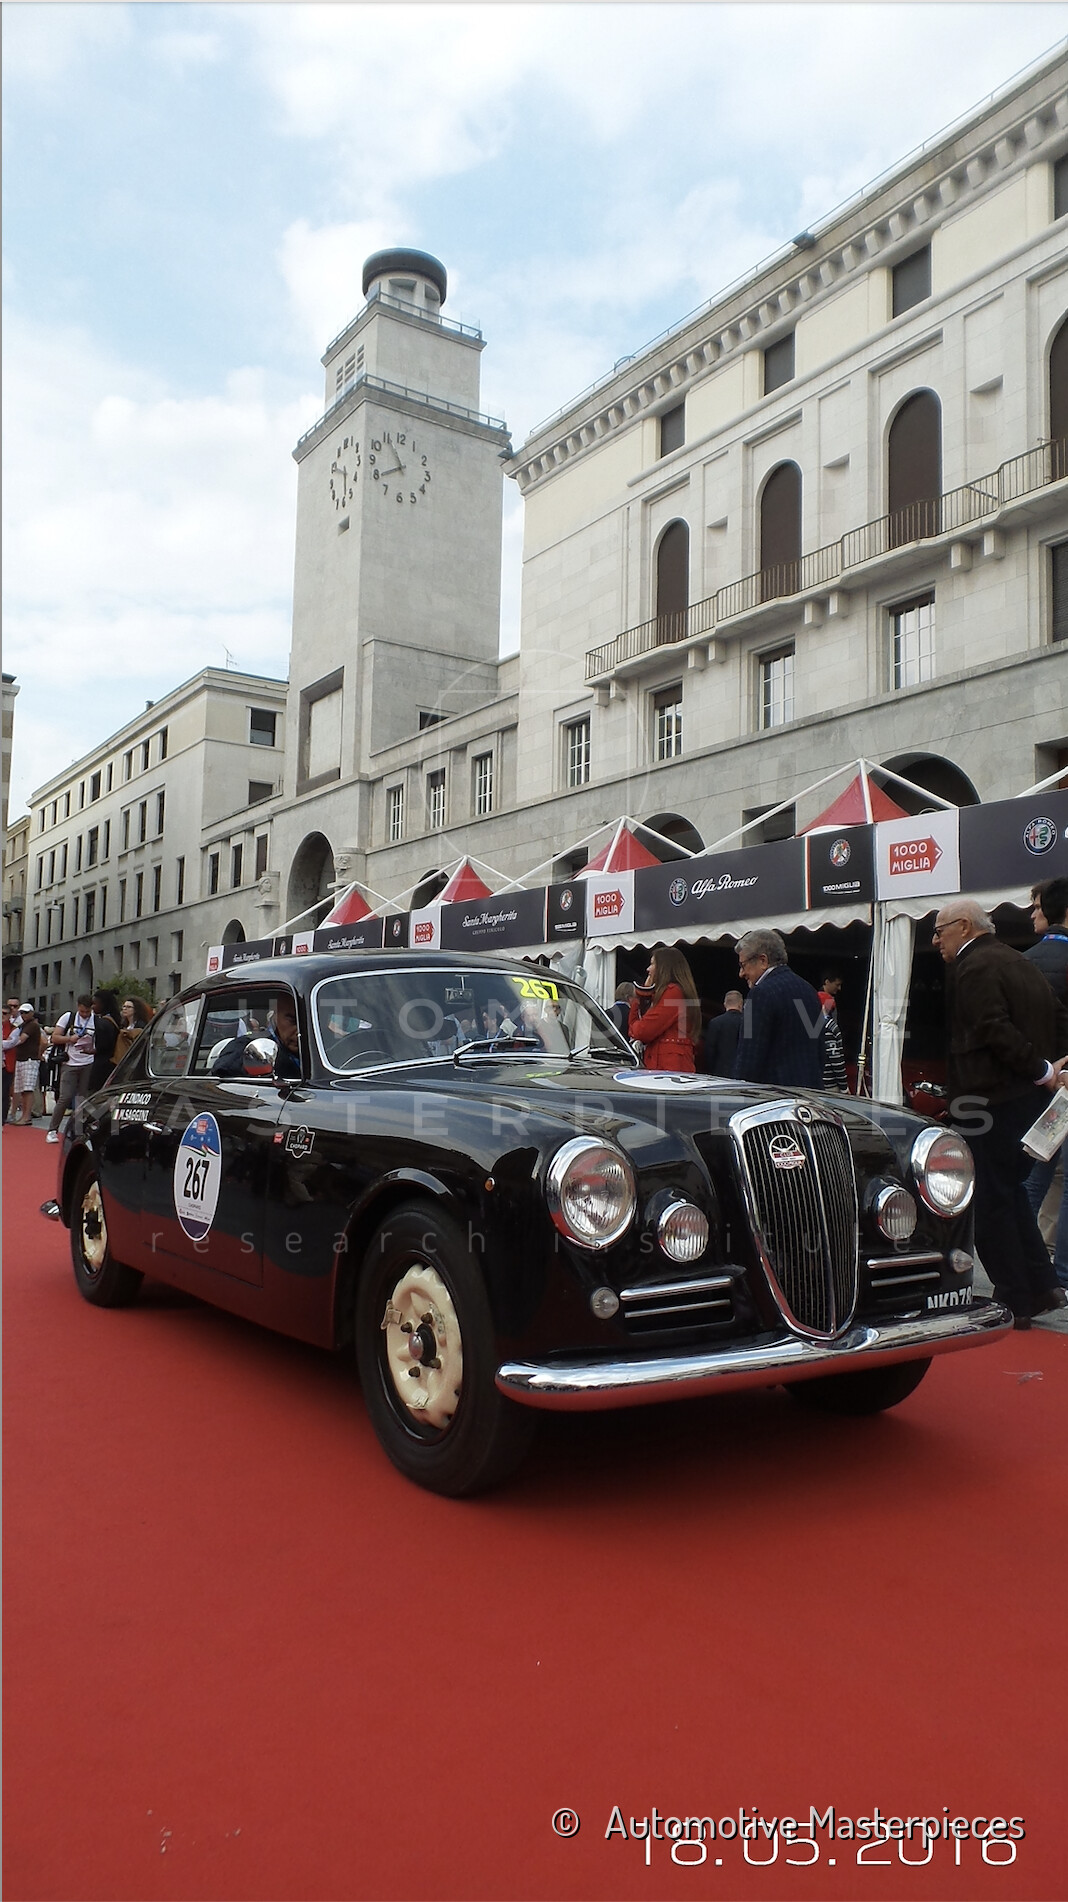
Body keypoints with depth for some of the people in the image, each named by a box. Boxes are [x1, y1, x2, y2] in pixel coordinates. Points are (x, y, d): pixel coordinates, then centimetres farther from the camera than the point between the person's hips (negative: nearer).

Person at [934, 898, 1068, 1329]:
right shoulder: (1018, 961, 16)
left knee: (991, 1203, -1)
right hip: (1031, 1098, 10)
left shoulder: (973, 967, -13)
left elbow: (996, 1029, -23)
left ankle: (1015, 1304, 4)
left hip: (991, 1100, -10)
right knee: (1010, 1191, 19)